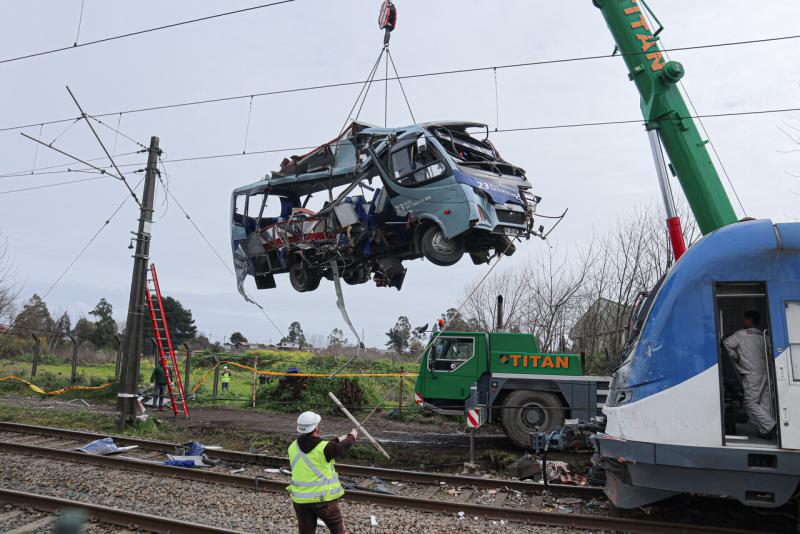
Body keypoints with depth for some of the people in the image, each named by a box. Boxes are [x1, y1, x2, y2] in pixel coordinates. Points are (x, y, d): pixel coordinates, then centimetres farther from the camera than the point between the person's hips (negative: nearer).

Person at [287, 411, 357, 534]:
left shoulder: (293, 447, -4)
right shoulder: (325, 448, -20)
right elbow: (341, 449, 0)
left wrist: (338, 440, 21)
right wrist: (352, 436, 21)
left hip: (300, 499, 5)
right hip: (323, 499, -4)